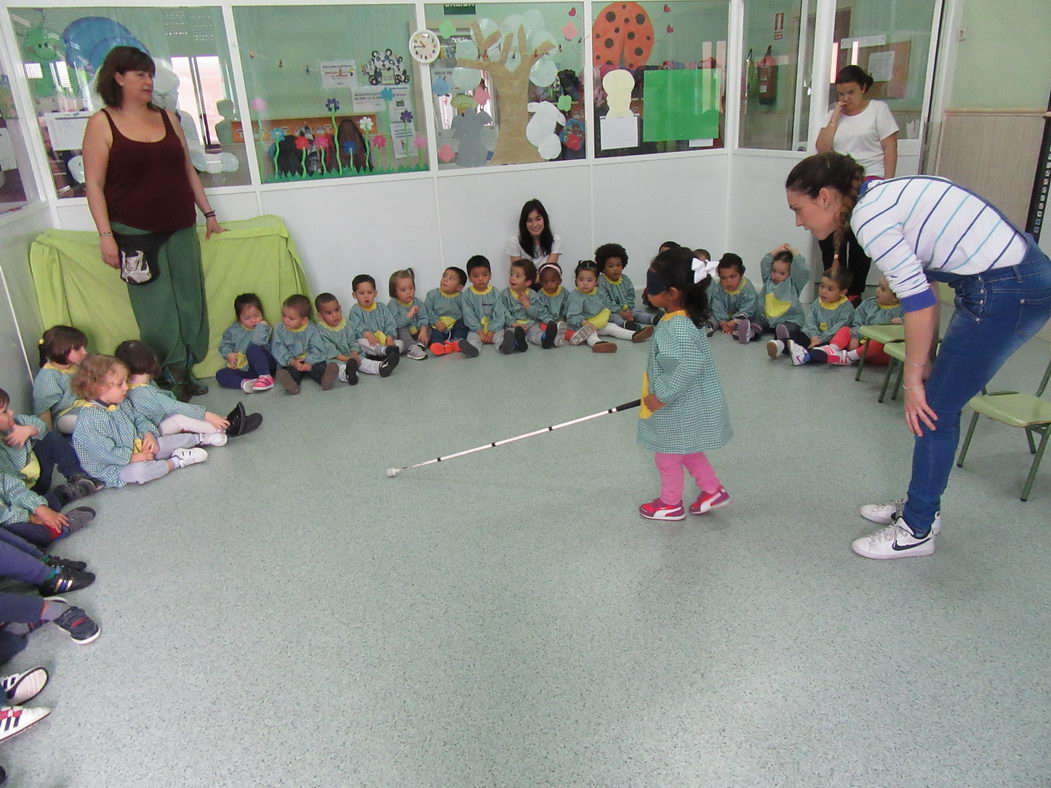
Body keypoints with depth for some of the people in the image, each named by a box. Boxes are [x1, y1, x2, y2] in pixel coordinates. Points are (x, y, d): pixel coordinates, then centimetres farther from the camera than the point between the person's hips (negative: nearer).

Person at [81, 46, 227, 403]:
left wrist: (209, 213, 16)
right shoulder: (102, 123, -2)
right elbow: (94, 185, -6)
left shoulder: (167, 117, 12)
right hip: (135, 232, -4)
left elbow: (187, 170, 18)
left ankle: (184, 373, 15)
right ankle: (171, 377, 7)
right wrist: (105, 235, -13)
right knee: (156, 310, -3)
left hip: (180, 227, 5)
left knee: (189, 302, 5)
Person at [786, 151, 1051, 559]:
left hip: (1007, 292, -9)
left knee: (934, 411, 1)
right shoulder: (883, 197, 11)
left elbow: (919, 299, -18)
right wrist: (925, 363, 13)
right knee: (937, 400, 17)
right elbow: (923, 279, 13)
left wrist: (913, 378, -9)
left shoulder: (867, 216, -16)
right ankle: (921, 506, 32)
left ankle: (917, 530, 16)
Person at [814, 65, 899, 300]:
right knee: (829, 236, -4)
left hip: (869, 184, -4)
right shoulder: (834, 114, 16)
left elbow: (890, 149, -1)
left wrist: (887, 184, -9)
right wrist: (835, 118, -2)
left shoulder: (878, 109, 4)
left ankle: (854, 293, 5)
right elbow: (822, 148, 4)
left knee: (859, 240, -5)